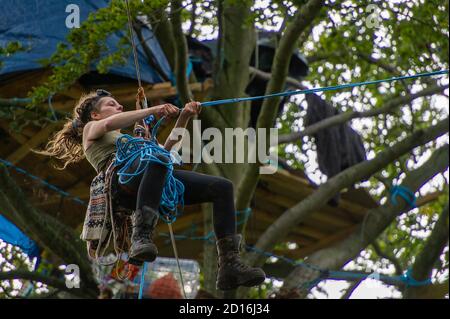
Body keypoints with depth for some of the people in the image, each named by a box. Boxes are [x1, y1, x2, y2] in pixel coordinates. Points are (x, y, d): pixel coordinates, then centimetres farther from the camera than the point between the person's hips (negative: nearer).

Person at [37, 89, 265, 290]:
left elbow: (165, 149, 33)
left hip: (161, 181, 7)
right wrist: (153, 111, 0)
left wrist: (183, 117, 24)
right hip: (123, 175, -7)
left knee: (222, 187, -9)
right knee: (158, 157, -41)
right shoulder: (90, 129, 28)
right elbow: (109, 124, 3)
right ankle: (141, 237, -50)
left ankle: (229, 264, -21)